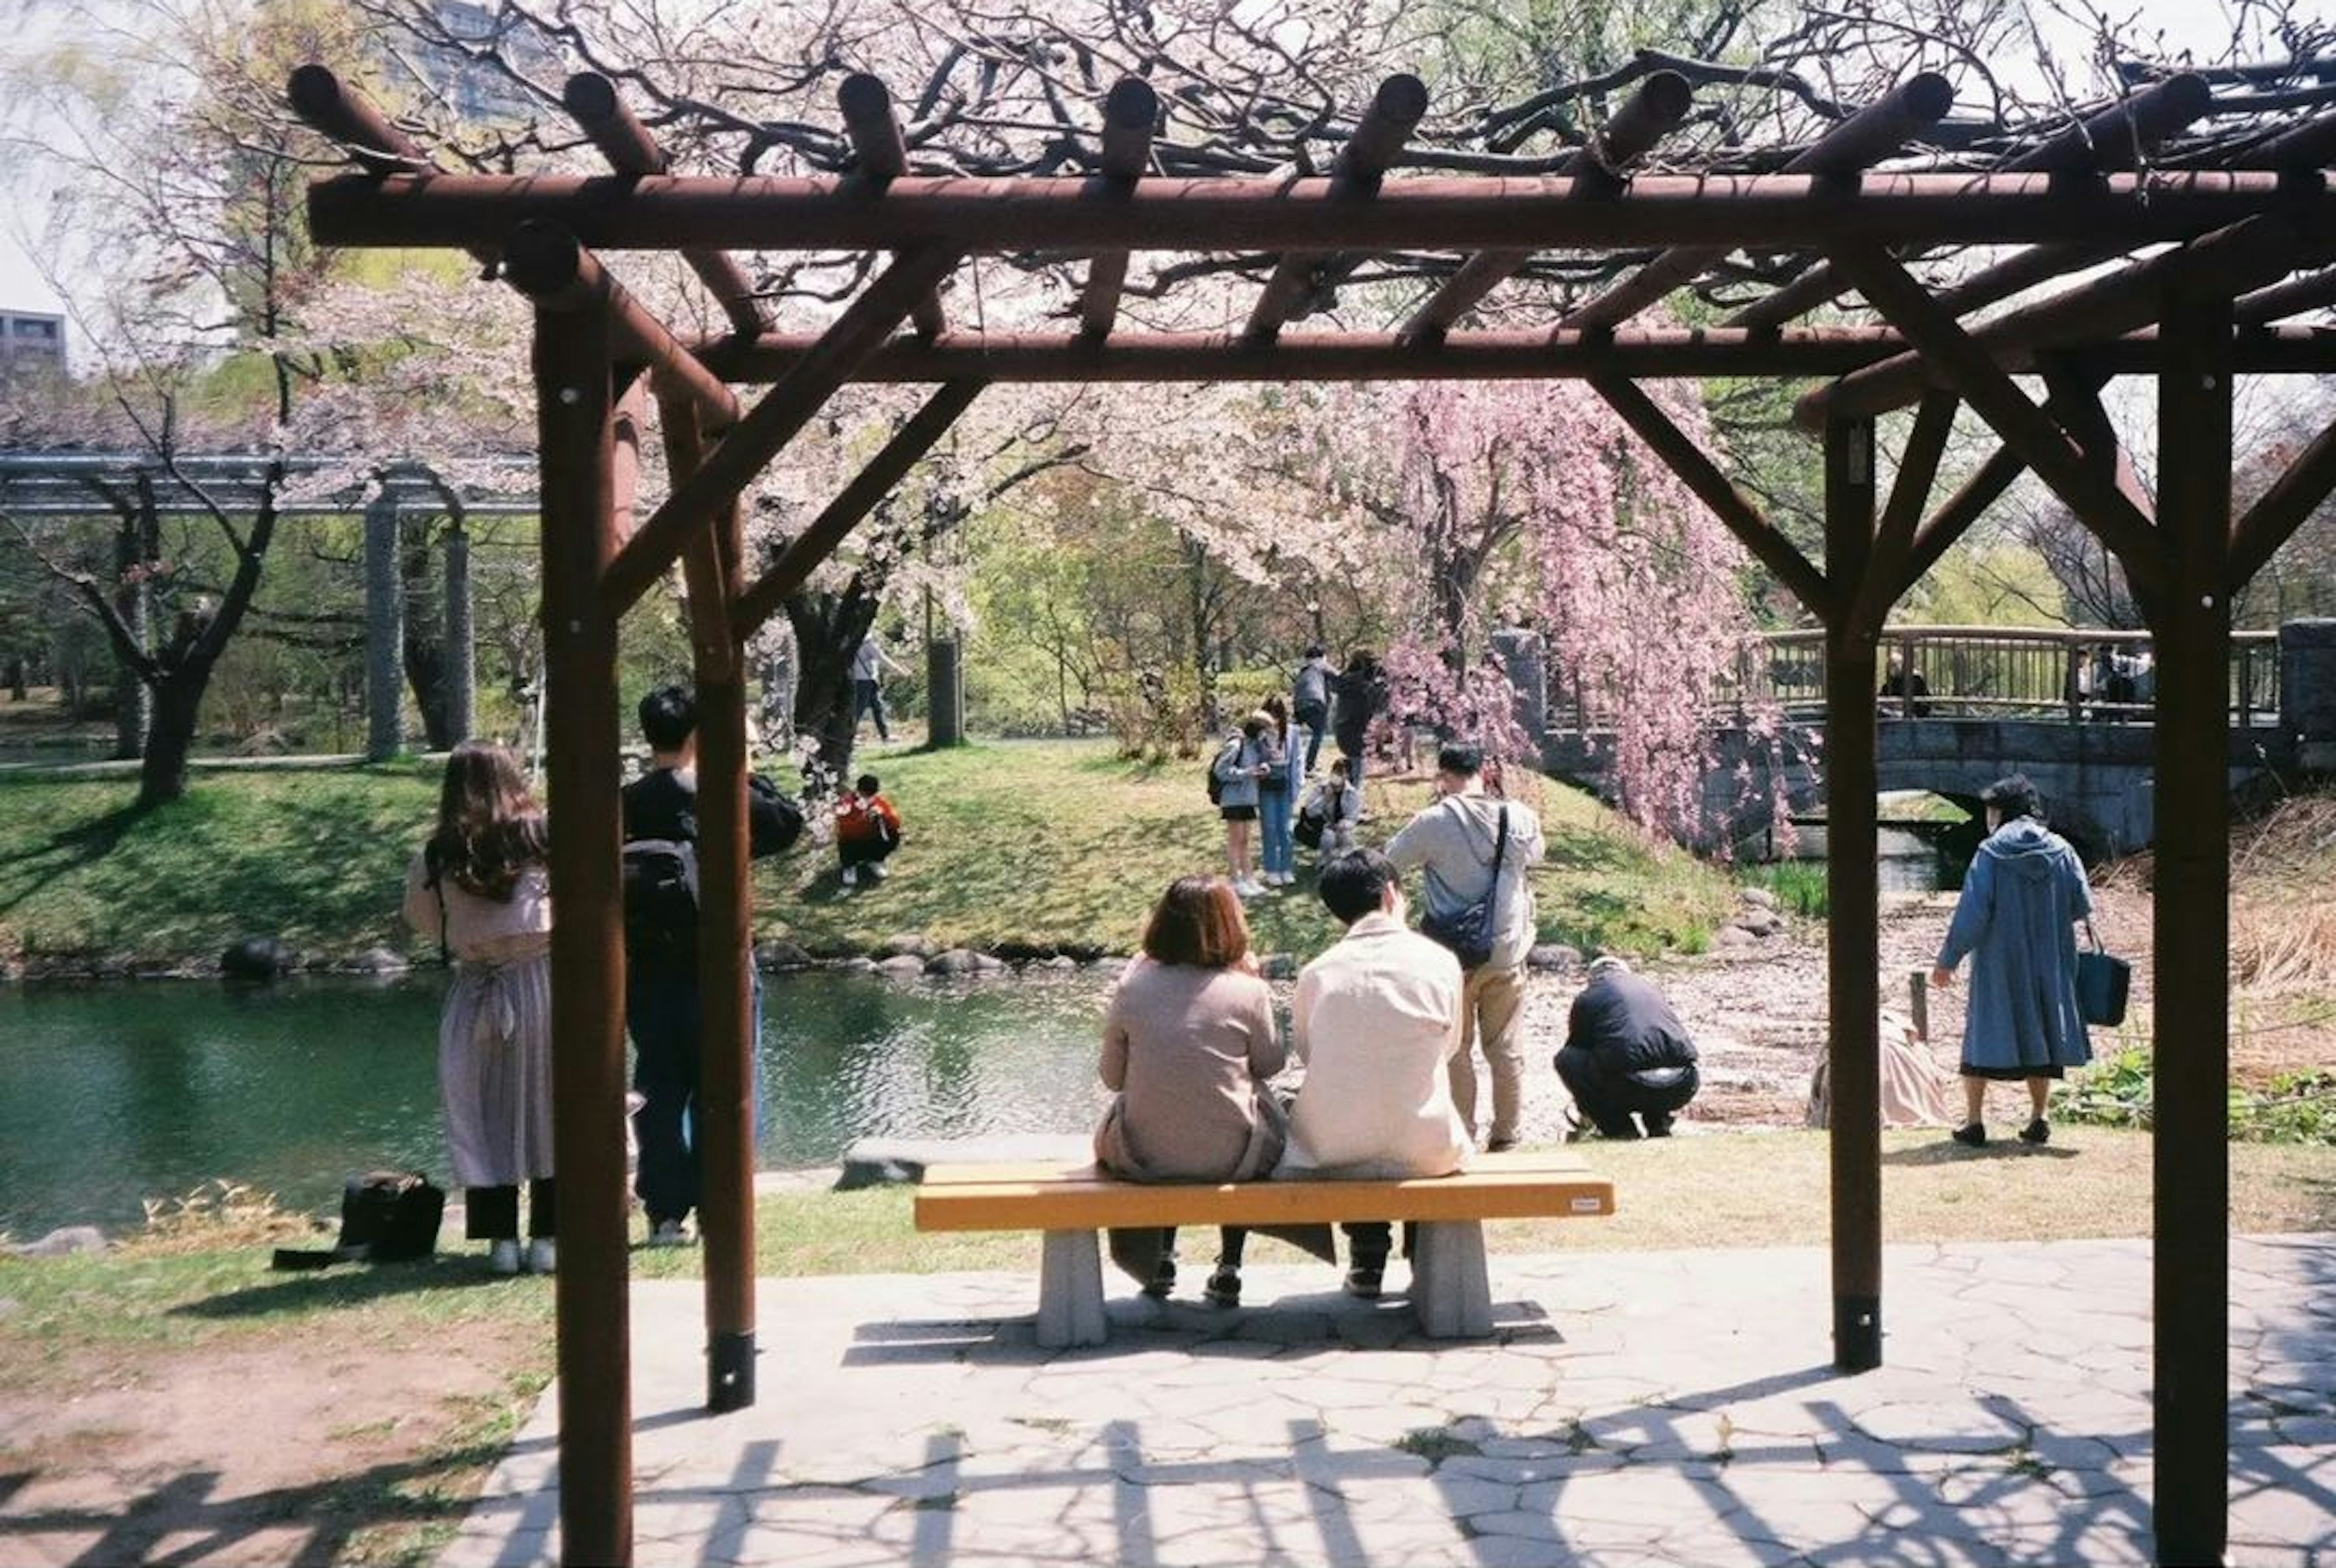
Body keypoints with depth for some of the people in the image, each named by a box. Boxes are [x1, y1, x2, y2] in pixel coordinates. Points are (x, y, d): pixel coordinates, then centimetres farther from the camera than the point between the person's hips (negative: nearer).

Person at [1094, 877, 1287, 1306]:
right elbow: (1270, 1064, 5)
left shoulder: (1133, 985, -6)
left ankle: (1160, 1256, 38)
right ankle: (1229, 1265, 31)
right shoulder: (1247, 990, -11)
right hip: (1230, 1159, -1)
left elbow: (1112, 1078, 3)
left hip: (1141, 1158, 2)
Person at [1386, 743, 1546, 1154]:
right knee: (1507, 1049, 13)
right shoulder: (1518, 818, -4)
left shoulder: (1434, 822, -15)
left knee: (1456, 1049, 10)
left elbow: (1391, 861, -1)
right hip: (1508, 951, 3)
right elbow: (1535, 853, 17)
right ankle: (1505, 1137, 20)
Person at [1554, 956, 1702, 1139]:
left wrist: (1585, 1110, 48)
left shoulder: (1587, 998, 18)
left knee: (1566, 1059, 17)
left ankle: (1619, 1129, 12)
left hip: (1629, 1085, -5)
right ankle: (1660, 1125, 18)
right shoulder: (1650, 990, 31)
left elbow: (1577, 1048, 31)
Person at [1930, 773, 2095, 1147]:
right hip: (2048, 964, 3)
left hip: (1998, 964, -3)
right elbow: (2082, 906, 1)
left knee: (1985, 1033, 5)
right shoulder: (2061, 851, 0)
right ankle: (2037, 1120, 10)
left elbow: (1971, 912, -12)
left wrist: (1948, 959, -6)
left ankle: (1973, 1122, 3)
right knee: (2040, 1033, 12)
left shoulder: (1990, 853, -9)